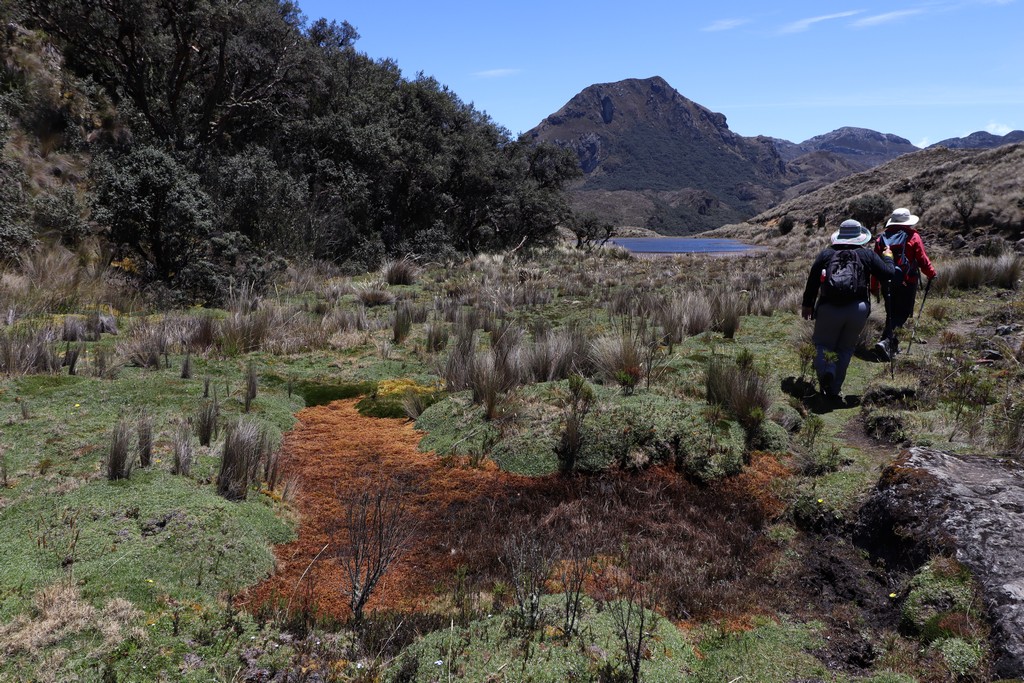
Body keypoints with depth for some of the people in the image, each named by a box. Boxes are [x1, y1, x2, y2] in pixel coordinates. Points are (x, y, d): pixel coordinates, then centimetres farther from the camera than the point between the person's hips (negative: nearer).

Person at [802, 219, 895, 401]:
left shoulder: (826, 253, 6)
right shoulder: (867, 255, 5)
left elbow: (812, 280, 6)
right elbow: (887, 273, 5)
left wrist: (807, 304, 16)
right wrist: (887, 257, 26)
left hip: (828, 309, -1)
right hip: (858, 309, 1)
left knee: (823, 344, 14)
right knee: (845, 349, 14)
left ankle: (826, 370, -18)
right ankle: (834, 391, 16)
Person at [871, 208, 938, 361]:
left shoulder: (882, 238, 7)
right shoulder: (913, 237, -5)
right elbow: (922, 259, -5)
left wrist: (874, 286, 13)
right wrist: (932, 274, 13)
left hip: (887, 282, 5)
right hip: (906, 282, -4)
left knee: (891, 312, 16)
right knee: (902, 313, -1)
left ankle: (893, 345, 23)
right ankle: (885, 341, -21)